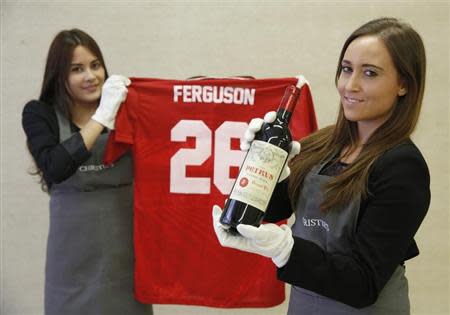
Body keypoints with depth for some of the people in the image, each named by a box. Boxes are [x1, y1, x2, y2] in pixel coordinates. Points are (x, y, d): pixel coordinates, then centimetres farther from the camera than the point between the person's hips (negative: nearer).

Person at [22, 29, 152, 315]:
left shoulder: (124, 108, -1)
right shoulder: (40, 114, -4)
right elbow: (54, 169, -20)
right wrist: (103, 116, -24)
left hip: (125, 243, 1)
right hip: (75, 247, -1)